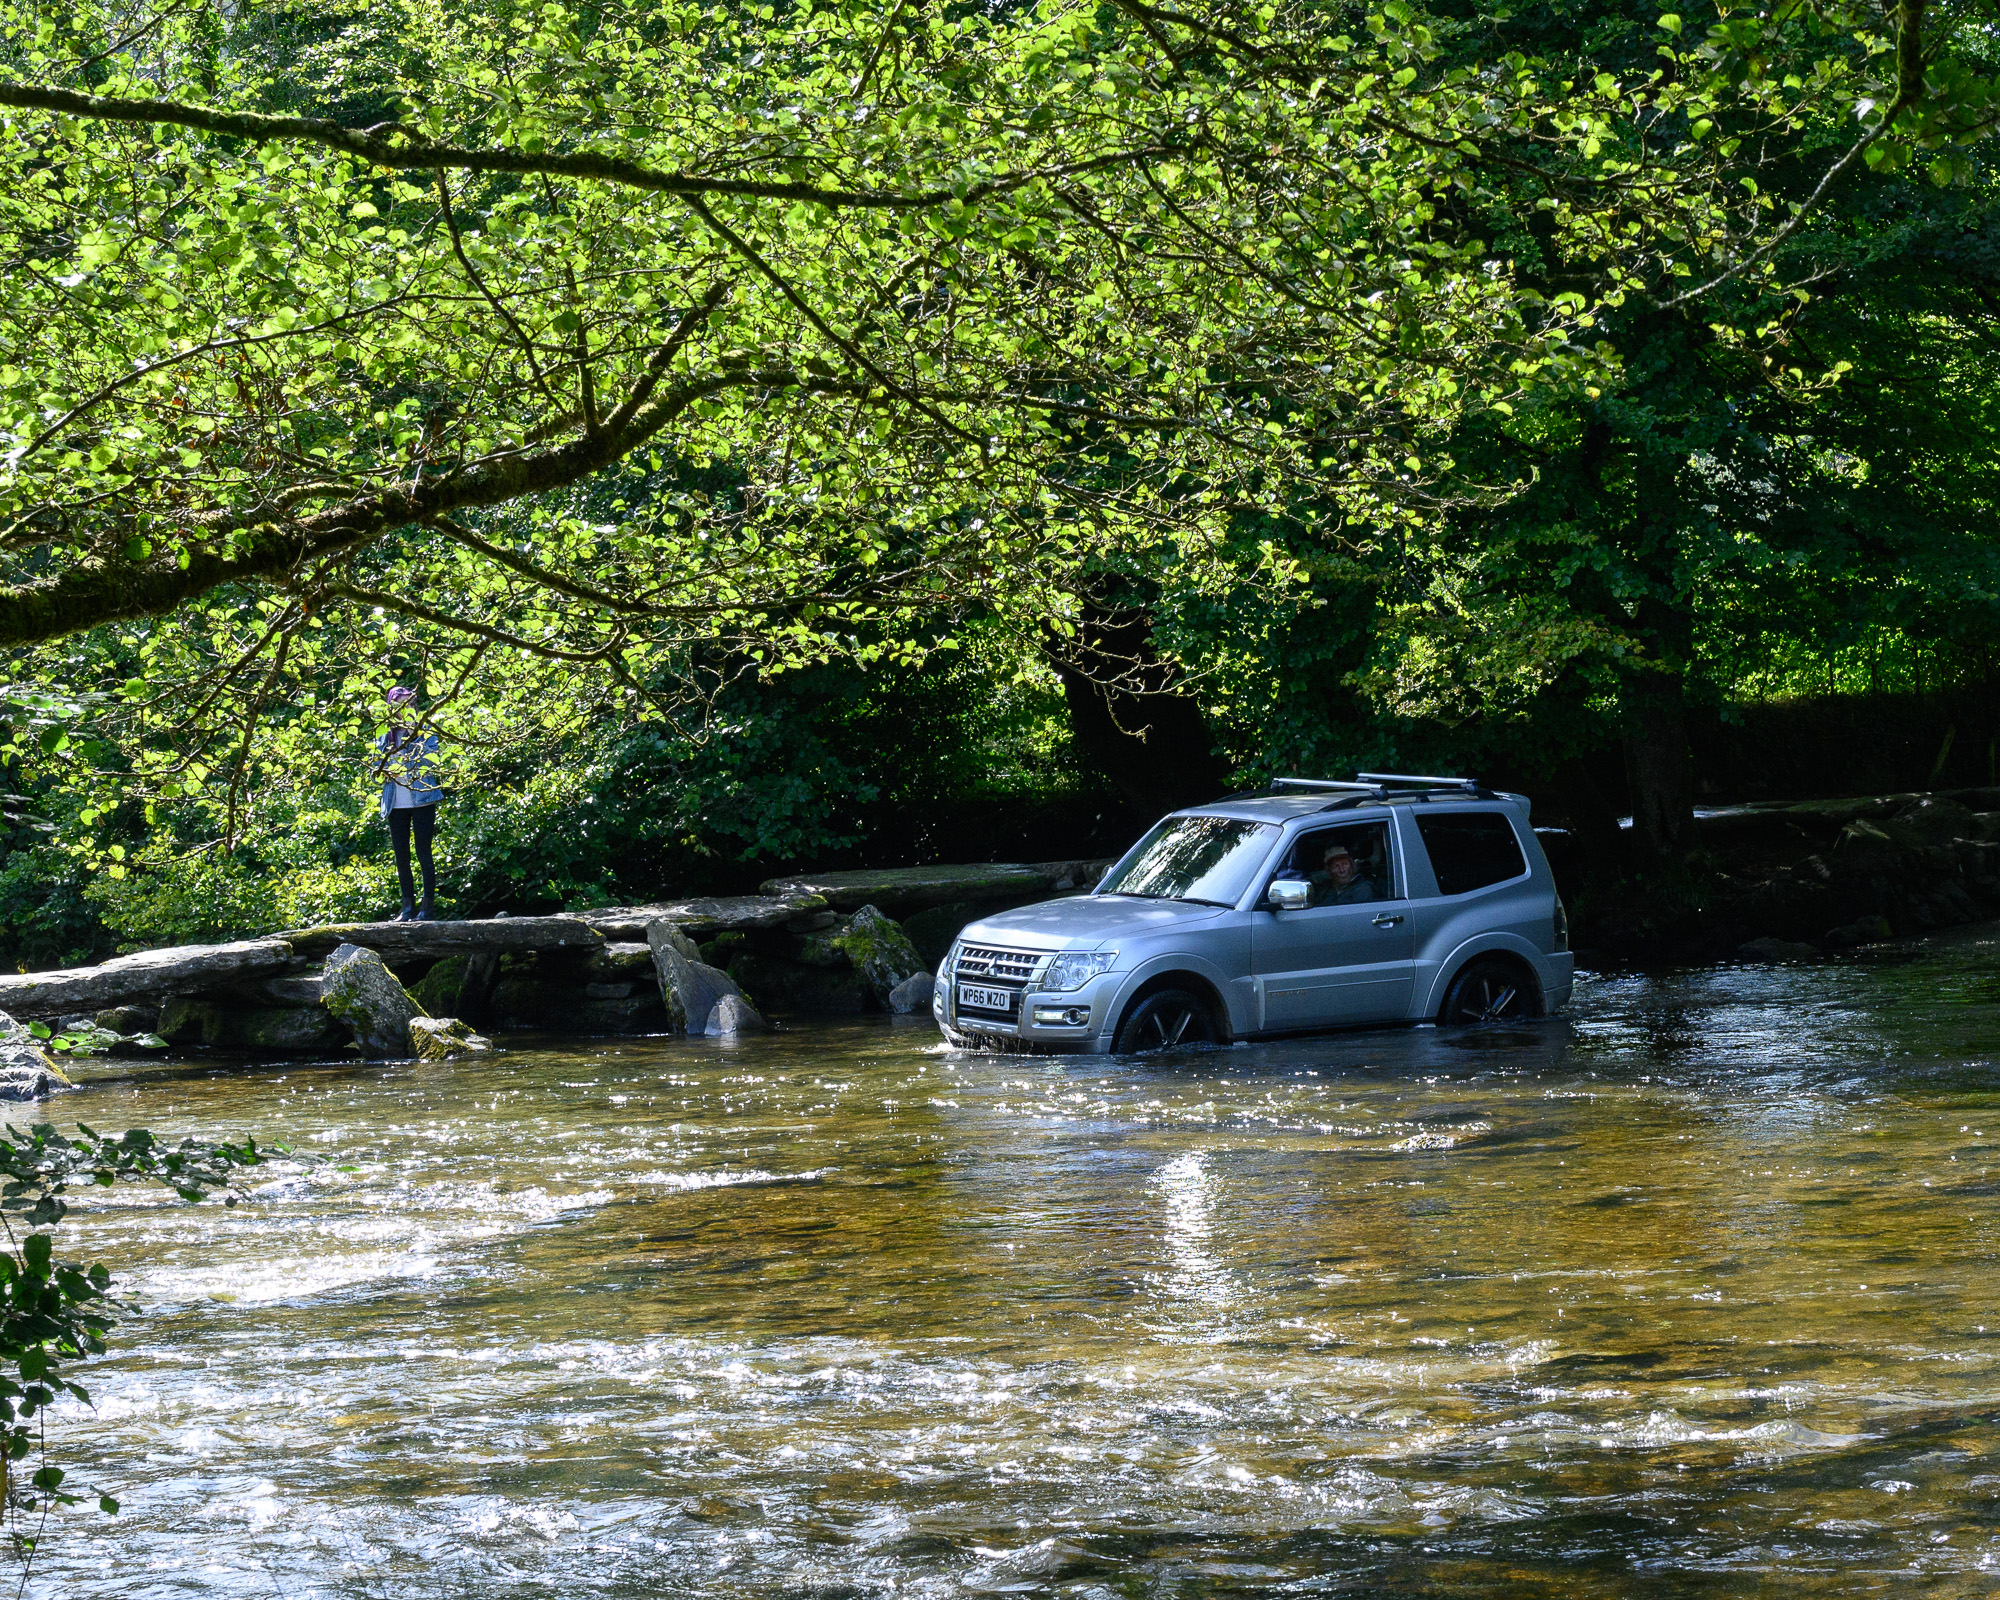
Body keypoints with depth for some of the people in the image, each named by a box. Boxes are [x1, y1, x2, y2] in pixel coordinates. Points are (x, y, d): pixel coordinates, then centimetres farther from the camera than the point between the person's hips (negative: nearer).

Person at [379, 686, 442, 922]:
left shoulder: (425, 732, 3)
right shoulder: (386, 736, 12)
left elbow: (430, 762, -10)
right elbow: (379, 768, 9)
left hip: (421, 800, -4)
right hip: (396, 803, 4)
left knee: (423, 853, -7)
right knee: (401, 855, 5)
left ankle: (428, 907, -6)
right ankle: (408, 907, 11)